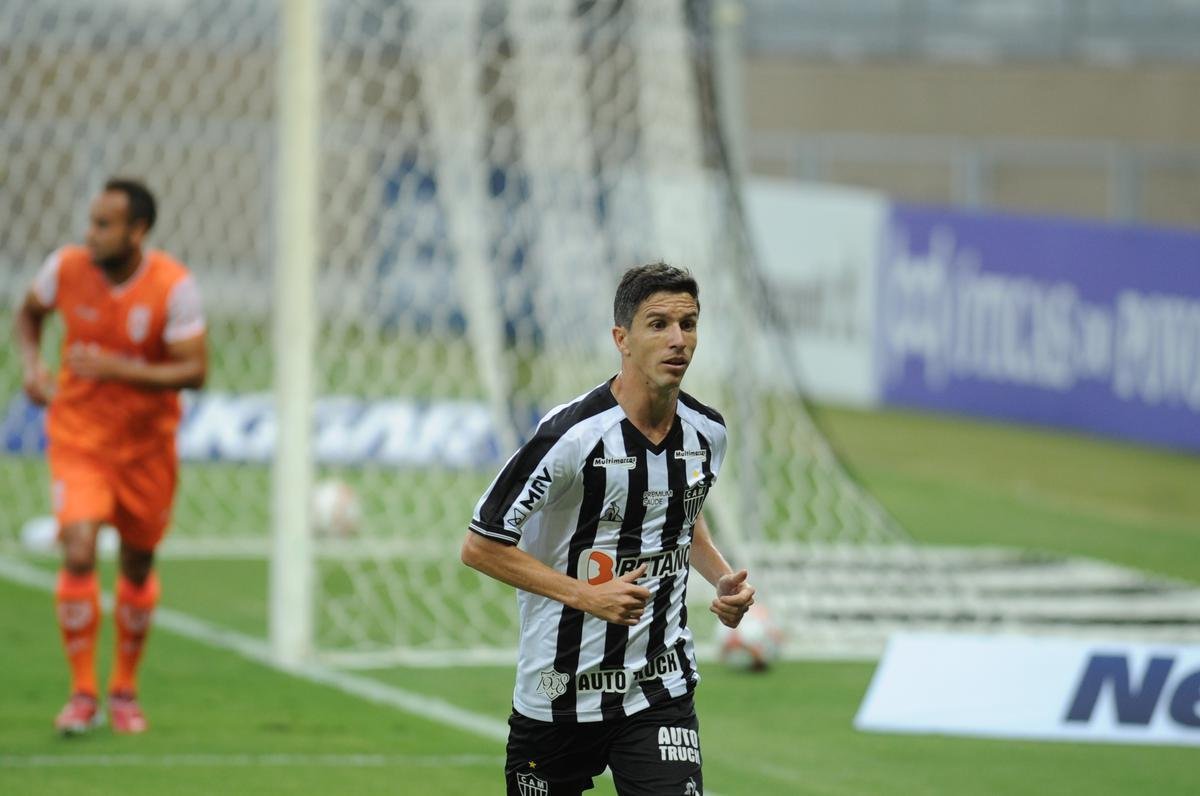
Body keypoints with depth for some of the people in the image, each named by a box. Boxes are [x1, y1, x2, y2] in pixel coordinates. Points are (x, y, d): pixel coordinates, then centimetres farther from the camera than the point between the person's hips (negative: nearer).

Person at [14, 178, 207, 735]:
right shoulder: (67, 268, -10)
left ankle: (125, 689, 32)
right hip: (78, 438, 0)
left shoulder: (173, 287, -17)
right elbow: (29, 313, 12)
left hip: (145, 443, 0)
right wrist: (32, 365, -6)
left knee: (137, 566, 11)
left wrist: (119, 369, -30)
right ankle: (82, 694, -8)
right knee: (78, 553, -18)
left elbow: (194, 371, -19)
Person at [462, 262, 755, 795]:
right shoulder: (572, 435, -18)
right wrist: (586, 595, -20)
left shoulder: (707, 432, 1)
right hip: (558, 690, -3)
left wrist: (723, 576, 5)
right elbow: (480, 547, -14)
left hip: (661, 690, 3)